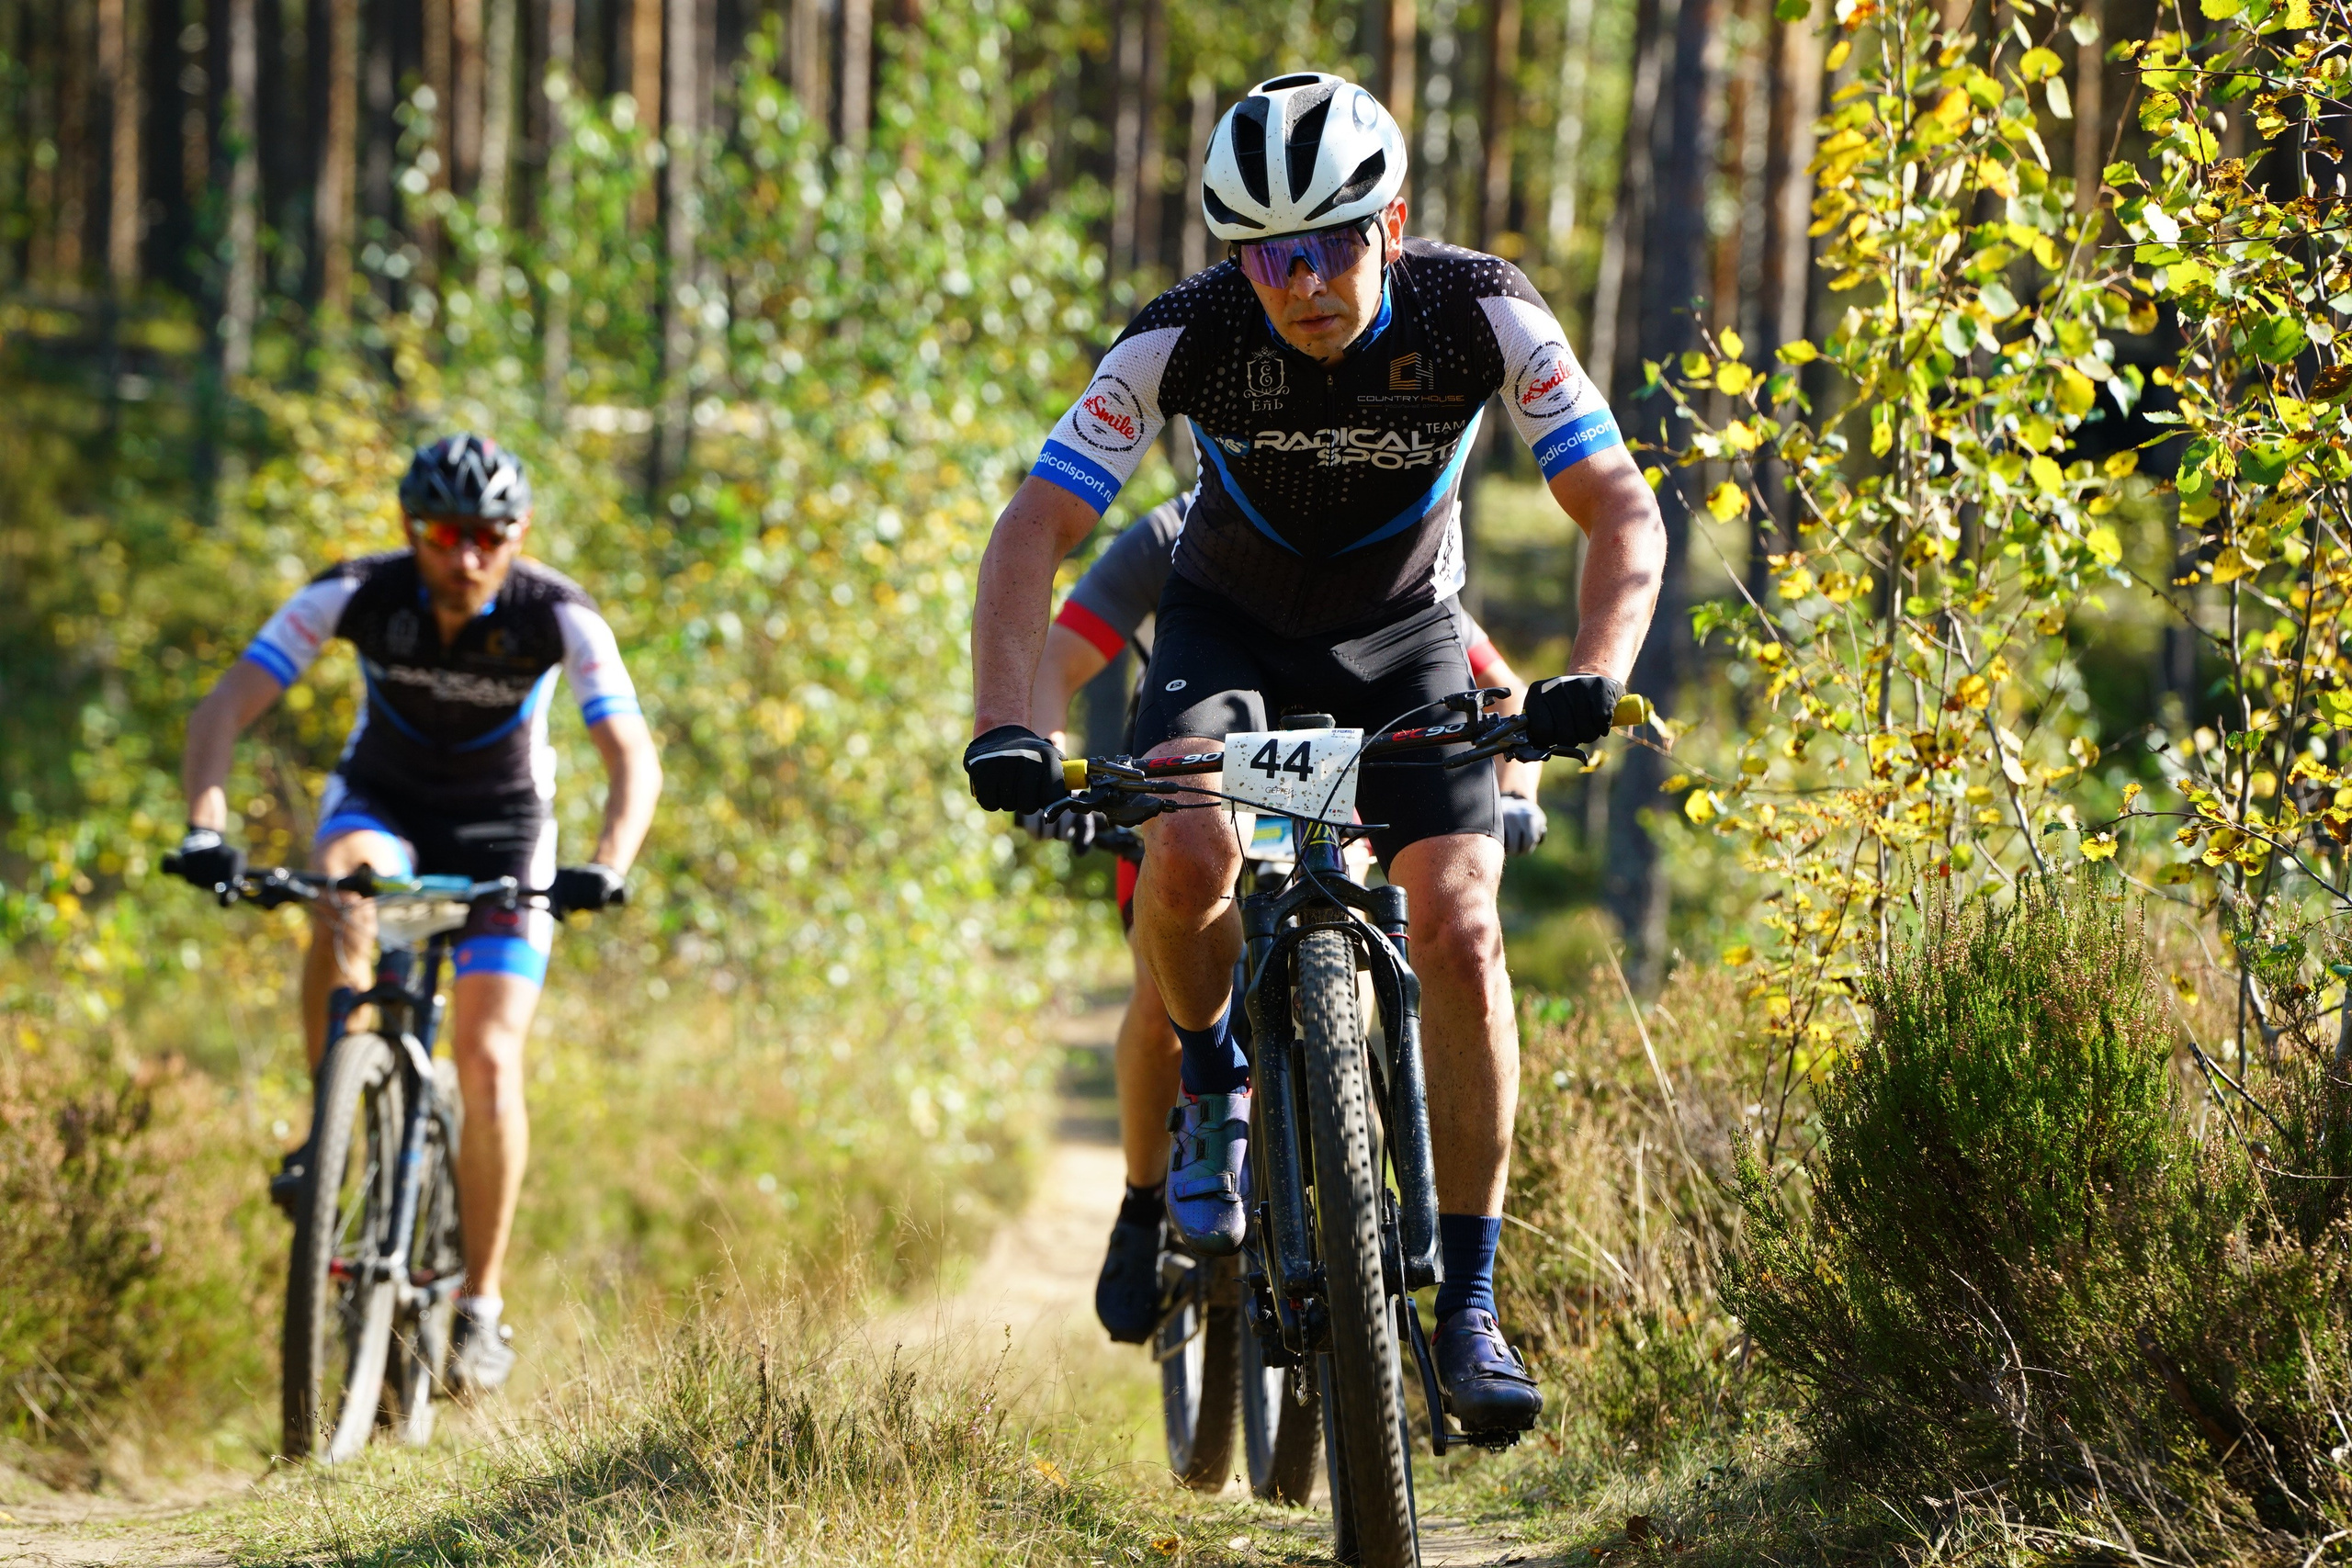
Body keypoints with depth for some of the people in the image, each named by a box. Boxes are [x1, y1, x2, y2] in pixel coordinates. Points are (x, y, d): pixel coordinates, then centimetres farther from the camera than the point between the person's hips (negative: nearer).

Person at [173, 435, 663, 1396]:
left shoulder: (557, 615, -24)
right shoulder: (357, 594, -22)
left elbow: (633, 758, -30)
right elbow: (225, 708, -27)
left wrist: (606, 867, -49)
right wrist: (206, 828, -43)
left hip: (501, 829, 0)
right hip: (381, 802, 0)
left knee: (489, 1058, -14)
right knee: (341, 894, -36)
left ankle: (482, 1305, -3)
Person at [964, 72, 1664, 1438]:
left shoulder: (1484, 315, -25)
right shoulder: (1185, 336, -26)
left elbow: (1625, 515, -23)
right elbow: (1035, 529, -25)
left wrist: (1594, 679, -41)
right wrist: (1007, 726, -39)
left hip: (1402, 636, 1)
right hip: (1231, 625, 0)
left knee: (1459, 921, -20)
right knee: (1190, 860, -31)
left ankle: (1470, 1303, -12)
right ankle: (1214, 1087, 1)